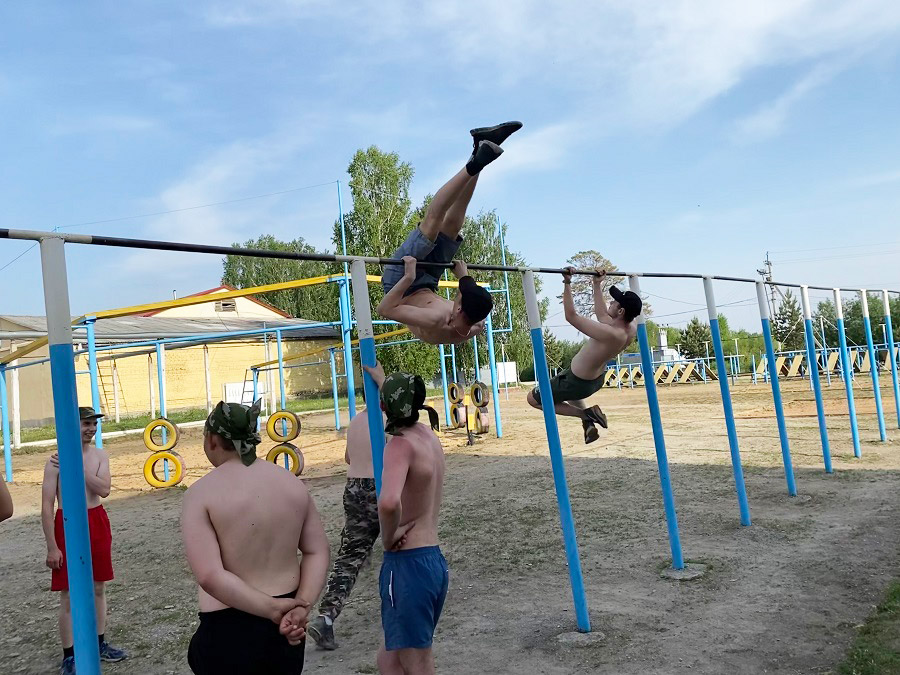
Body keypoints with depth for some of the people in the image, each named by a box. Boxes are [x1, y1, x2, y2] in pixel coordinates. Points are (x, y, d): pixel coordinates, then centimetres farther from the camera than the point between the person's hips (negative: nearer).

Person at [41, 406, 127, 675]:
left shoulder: (100, 455, 2)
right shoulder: (56, 461, -12)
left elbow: (104, 490, -12)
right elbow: (47, 506, -12)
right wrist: (51, 546, -14)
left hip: (97, 522, 5)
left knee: (98, 588, 14)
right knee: (69, 594, 2)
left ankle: (99, 643, 29)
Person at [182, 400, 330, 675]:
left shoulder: (201, 493, -14)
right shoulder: (293, 483, 1)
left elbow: (209, 577, -22)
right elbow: (317, 552, -2)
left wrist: (272, 609, -18)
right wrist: (302, 606, -11)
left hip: (230, 631, -4)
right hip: (287, 625, 5)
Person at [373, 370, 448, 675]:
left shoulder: (401, 444, -19)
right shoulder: (430, 435, 6)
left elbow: (388, 502, -37)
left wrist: (388, 537, -19)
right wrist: (377, 375, 30)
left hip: (407, 564, -9)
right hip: (435, 560, 9)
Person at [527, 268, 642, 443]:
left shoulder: (610, 334, -37)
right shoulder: (631, 329, -12)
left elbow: (571, 316, -32)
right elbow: (601, 315, 7)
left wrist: (567, 283, -29)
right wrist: (597, 285, 10)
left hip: (577, 382, -9)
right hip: (596, 380, 9)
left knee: (533, 398, 8)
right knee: (570, 389, 41)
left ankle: (585, 414, 0)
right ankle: (589, 423, 17)